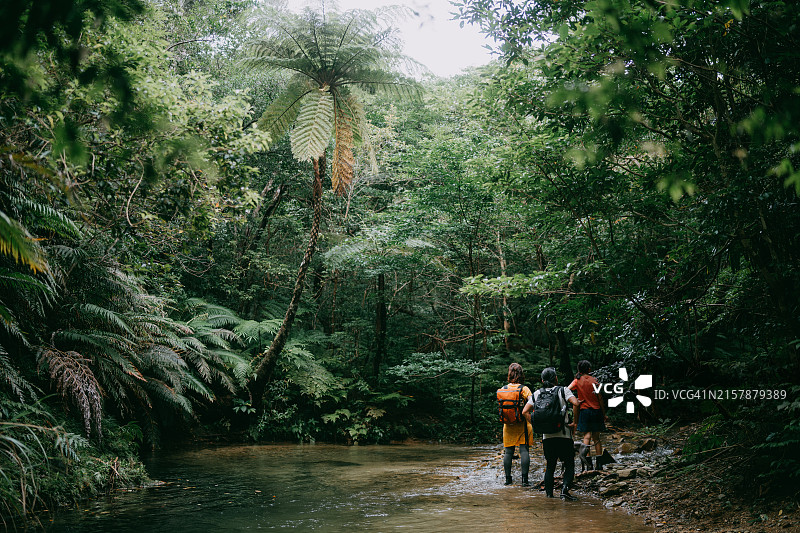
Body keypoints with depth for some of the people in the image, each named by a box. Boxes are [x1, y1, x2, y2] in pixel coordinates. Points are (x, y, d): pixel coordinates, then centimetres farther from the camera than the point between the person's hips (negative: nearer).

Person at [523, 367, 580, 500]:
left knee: (549, 466, 14)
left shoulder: (536, 394, 9)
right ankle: (565, 489, -13)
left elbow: (525, 412, 3)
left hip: (546, 436, 3)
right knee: (569, 465, 6)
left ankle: (549, 494, 10)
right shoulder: (563, 390, 0)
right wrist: (575, 423, -8)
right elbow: (575, 404, -17)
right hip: (564, 434, -3)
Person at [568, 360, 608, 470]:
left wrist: (576, 400, -4)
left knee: (587, 435, 3)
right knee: (596, 437, 9)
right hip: (596, 410, 1)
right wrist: (604, 414, 7)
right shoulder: (593, 380, 0)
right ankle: (599, 464, 9)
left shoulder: (577, 380, 0)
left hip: (584, 410, -1)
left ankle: (585, 448, -30)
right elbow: (599, 397, 1)